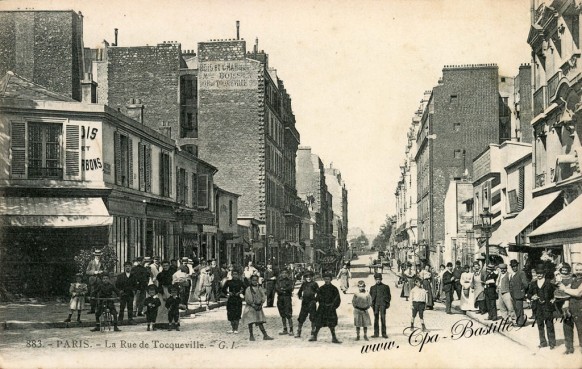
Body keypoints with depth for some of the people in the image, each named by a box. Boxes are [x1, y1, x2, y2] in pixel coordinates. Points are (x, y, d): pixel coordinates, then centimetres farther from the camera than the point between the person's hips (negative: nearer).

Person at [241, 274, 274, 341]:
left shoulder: (259, 288, 7)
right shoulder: (248, 289, -6)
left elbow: (263, 296, 6)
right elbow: (247, 299, -10)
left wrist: (261, 304, -7)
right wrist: (253, 305, -14)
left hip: (258, 307, 4)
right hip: (250, 307, -4)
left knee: (260, 322, 5)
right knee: (250, 322, 0)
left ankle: (265, 335, 5)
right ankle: (251, 336, 8)